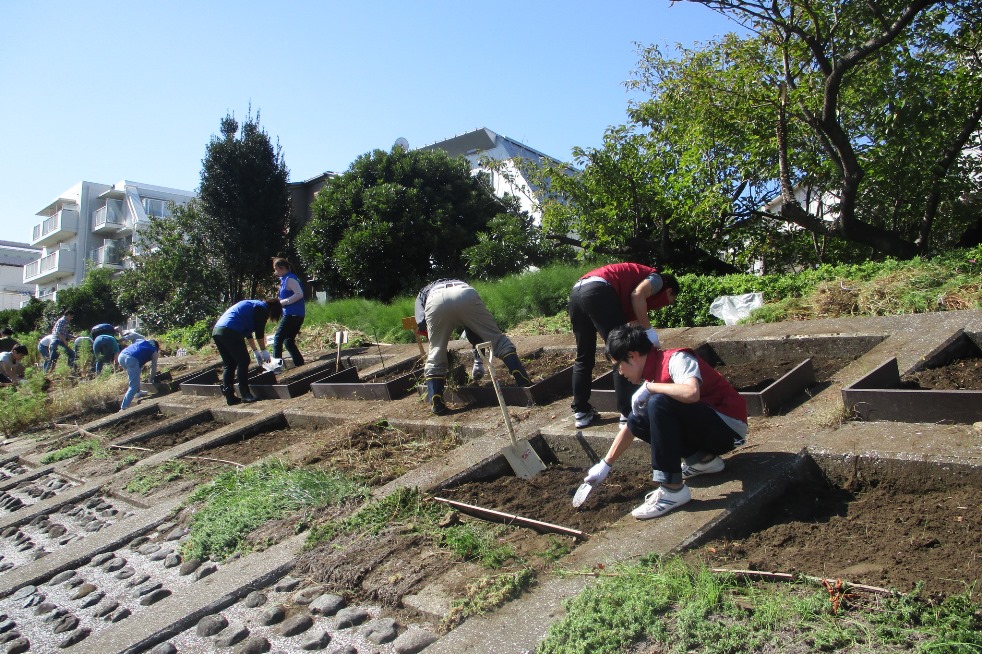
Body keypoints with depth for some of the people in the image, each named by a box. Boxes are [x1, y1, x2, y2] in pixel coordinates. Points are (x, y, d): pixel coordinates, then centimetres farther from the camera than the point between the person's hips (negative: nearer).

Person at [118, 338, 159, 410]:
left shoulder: (142, 341, 35)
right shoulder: (154, 351, 21)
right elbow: (154, 367, 23)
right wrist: (151, 380, 36)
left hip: (121, 356, 7)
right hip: (132, 359, -7)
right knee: (133, 386, -3)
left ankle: (137, 392, 39)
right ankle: (123, 408, -13)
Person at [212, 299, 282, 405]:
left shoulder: (253, 305, 31)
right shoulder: (262, 309, 3)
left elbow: (248, 332, 37)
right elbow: (260, 333, 1)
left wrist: (256, 351, 39)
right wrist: (264, 351, 14)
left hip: (216, 331, 9)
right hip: (230, 332, -9)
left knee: (228, 364, 14)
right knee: (243, 362, 2)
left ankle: (230, 397, 13)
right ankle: (245, 395, 3)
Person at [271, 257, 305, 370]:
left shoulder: (290, 279, -12)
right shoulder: (285, 279, 18)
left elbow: (299, 294, -23)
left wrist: (282, 302, -20)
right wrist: (281, 302, 10)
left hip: (292, 315, -10)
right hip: (295, 315, 10)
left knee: (278, 338, -9)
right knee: (289, 341, 13)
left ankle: (277, 362, -15)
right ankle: (300, 365, 14)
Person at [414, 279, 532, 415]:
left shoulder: (422, 294, 43)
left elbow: (421, 324, 17)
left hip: (435, 301, -1)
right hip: (465, 295, 1)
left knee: (435, 358, 15)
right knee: (498, 339, 13)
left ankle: (436, 404, 12)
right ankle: (525, 383, 6)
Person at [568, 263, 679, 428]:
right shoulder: (657, 279, 17)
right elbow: (637, 295, -7)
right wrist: (649, 330, -1)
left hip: (577, 292, 9)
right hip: (598, 292, -9)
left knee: (583, 357, 18)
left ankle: (581, 412, 24)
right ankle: (628, 414, 2)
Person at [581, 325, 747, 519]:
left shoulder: (676, 359, -18)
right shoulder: (653, 376, 7)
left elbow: (692, 393, -41)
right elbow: (631, 427, 14)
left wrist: (649, 387, -25)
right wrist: (605, 465, 16)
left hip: (729, 425, -9)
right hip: (707, 431, 9)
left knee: (659, 404, -28)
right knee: (637, 421, 0)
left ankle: (672, 489, -22)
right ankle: (703, 459, 6)